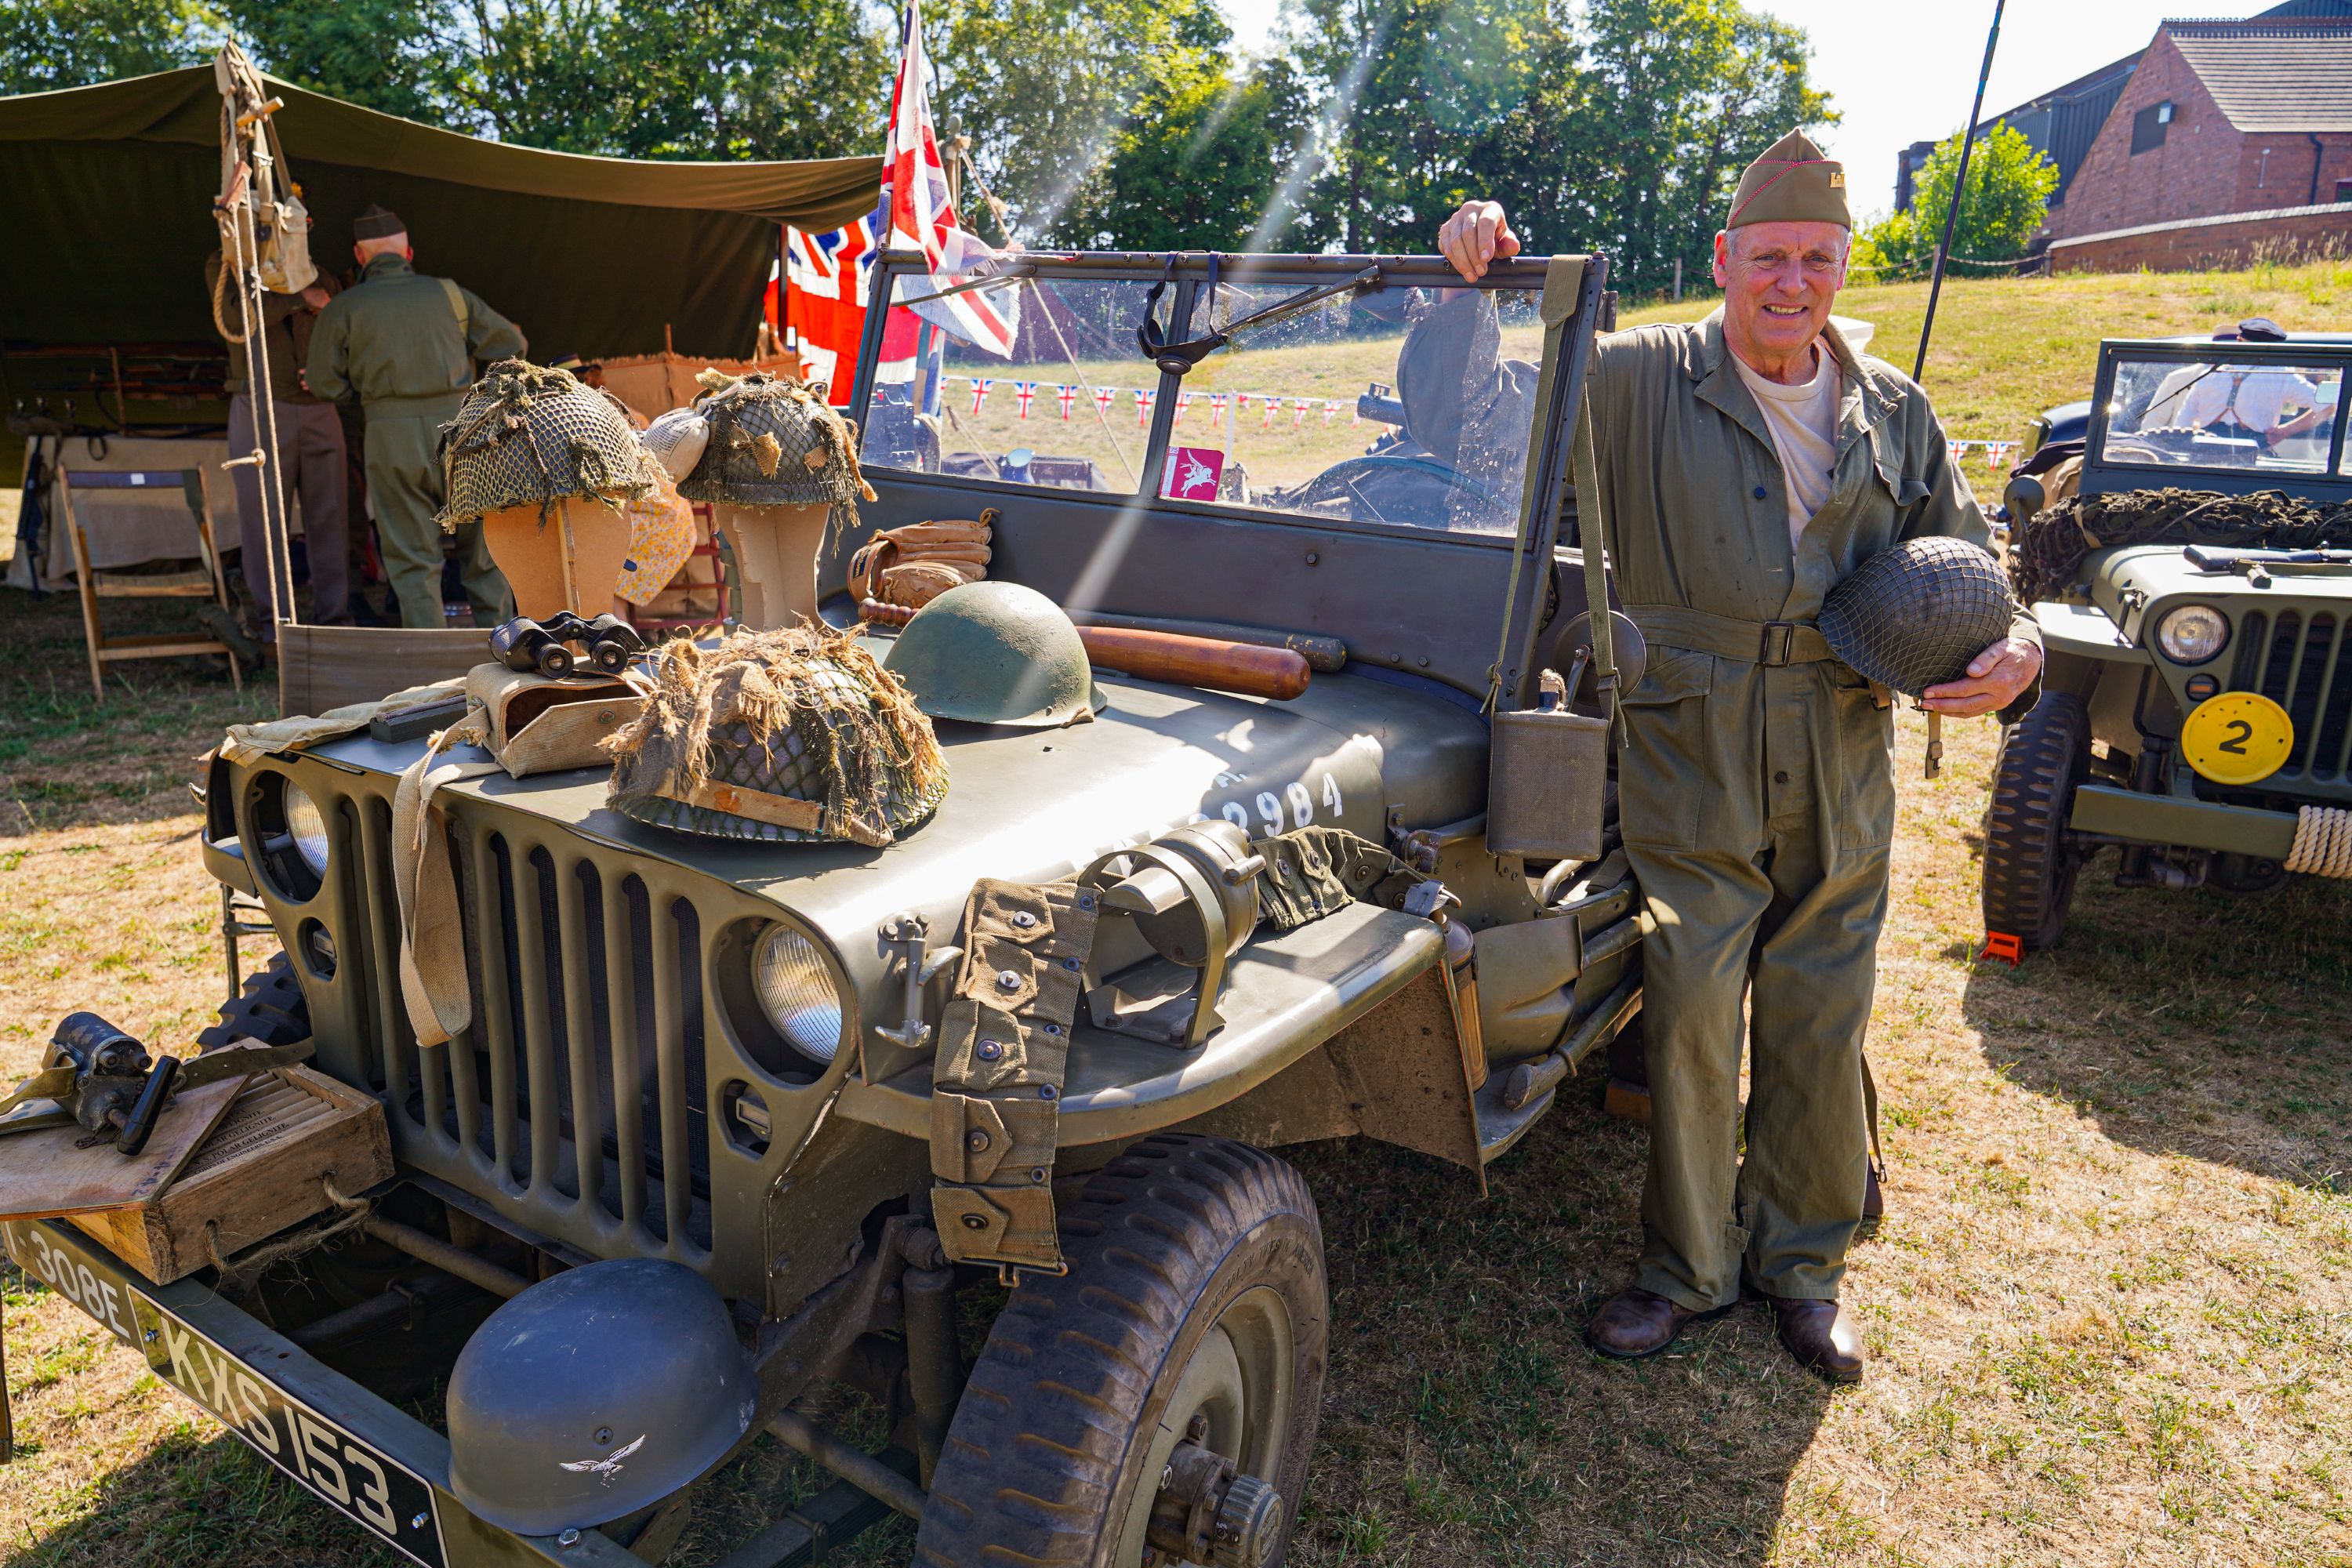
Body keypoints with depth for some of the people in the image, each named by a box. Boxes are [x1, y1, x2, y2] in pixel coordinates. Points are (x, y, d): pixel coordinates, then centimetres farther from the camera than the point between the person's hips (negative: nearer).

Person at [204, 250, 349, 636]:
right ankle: (273, 619, 1)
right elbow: (238, 315, -14)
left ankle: (333, 616, 5)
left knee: (329, 516, 0)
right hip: (260, 410, -3)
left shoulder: (314, 273, 17)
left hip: (319, 410, 3)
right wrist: (300, 297, -11)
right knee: (264, 518, -3)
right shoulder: (225, 266, 6)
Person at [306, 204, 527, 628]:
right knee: (482, 546, 12)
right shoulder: (447, 293, 6)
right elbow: (512, 345, 11)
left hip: (391, 436, -1)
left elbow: (325, 383, 5)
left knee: (412, 559, 5)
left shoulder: (343, 308, 3)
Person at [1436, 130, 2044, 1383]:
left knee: (1818, 1039, 12)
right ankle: (1687, 1267, 22)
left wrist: (2017, 648, -4)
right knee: (1689, 1031, 0)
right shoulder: (1642, 384, -2)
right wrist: (1478, 275, -23)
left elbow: (1967, 567, 16)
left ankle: (1801, 1265, 32)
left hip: (1840, 790, 4)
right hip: (1687, 774, -3)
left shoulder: (1894, 415, 10)